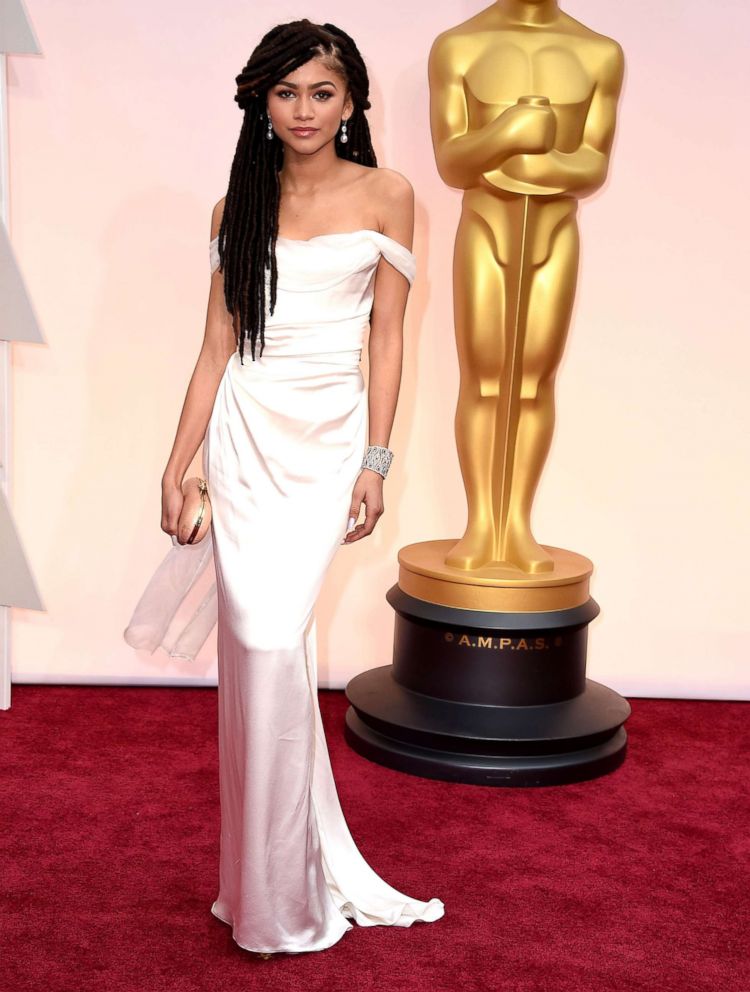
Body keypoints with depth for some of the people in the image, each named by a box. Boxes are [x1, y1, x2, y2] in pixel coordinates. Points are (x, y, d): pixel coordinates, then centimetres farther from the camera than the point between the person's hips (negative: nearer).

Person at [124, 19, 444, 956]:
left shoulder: (385, 196, 3)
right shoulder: (237, 206, 8)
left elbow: (387, 337, 2)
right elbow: (216, 347, 8)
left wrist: (376, 462, -4)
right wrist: (176, 466, 5)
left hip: (331, 436, -2)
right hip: (246, 434, 2)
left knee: (274, 643, -8)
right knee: (258, 642, -1)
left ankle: (281, 891, 9)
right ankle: (275, 879, 14)